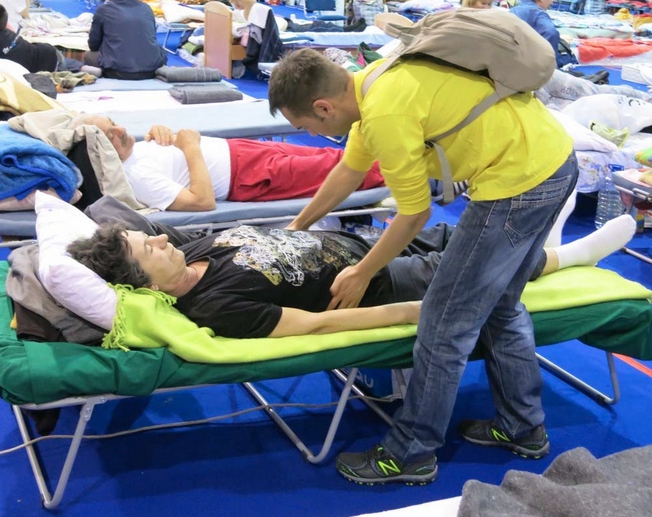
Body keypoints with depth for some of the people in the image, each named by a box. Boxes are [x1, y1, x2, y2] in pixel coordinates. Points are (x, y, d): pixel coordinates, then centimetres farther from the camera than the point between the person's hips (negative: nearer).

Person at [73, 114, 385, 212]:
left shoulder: (131, 152, 2)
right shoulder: (135, 176, -24)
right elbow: (202, 201, -28)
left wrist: (159, 132, -5)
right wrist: (192, 147, -20)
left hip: (234, 150, 9)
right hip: (249, 177, -9)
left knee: (324, 156, 12)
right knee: (333, 168, -2)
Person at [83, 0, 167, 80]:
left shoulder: (103, 9, 8)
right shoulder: (146, 7, 16)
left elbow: (93, 45, 14)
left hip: (119, 70, -2)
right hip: (152, 68, 3)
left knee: (88, 56, 24)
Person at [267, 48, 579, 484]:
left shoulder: (385, 114, -21)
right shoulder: (371, 82, 8)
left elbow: (415, 215, -10)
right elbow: (350, 169, 24)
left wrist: (361, 275, 5)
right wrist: (298, 225, 36)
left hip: (520, 179, -10)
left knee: (446, 326, 1)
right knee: (500, 306, 23)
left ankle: (411, 455, 17)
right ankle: (523, 427, 39)